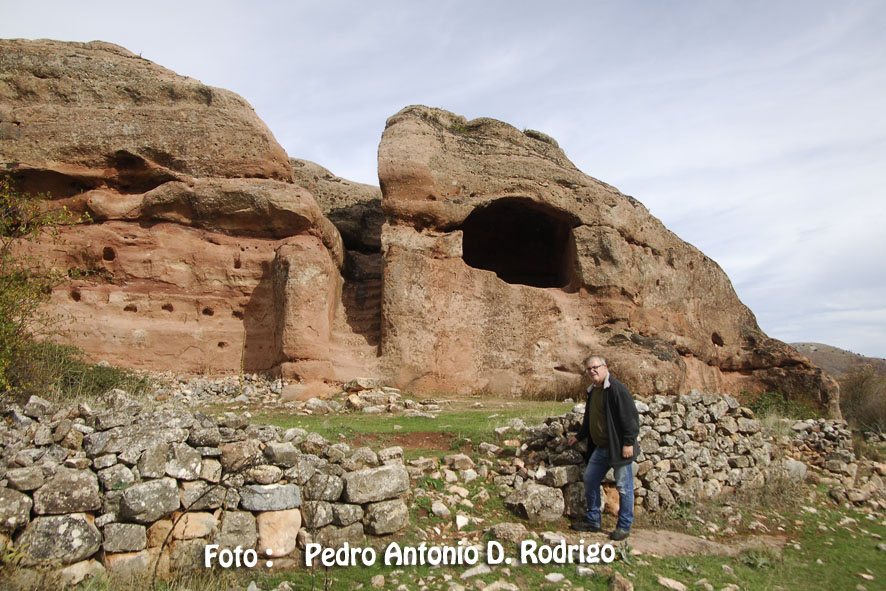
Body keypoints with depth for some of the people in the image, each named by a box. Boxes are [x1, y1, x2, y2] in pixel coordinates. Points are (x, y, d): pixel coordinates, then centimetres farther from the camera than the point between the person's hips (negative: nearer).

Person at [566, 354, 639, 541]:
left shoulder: (616, 389, -17)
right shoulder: (592, 391, 11)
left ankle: (624, 526, 17)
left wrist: (628, 442, -21)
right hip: (601, 448, 9)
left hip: (619, 448, -9)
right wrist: (579, 437, 26)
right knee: (590, 480, 13)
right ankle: (593, 521, 27)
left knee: (624, 487, 2)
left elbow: (630, 416, -19)